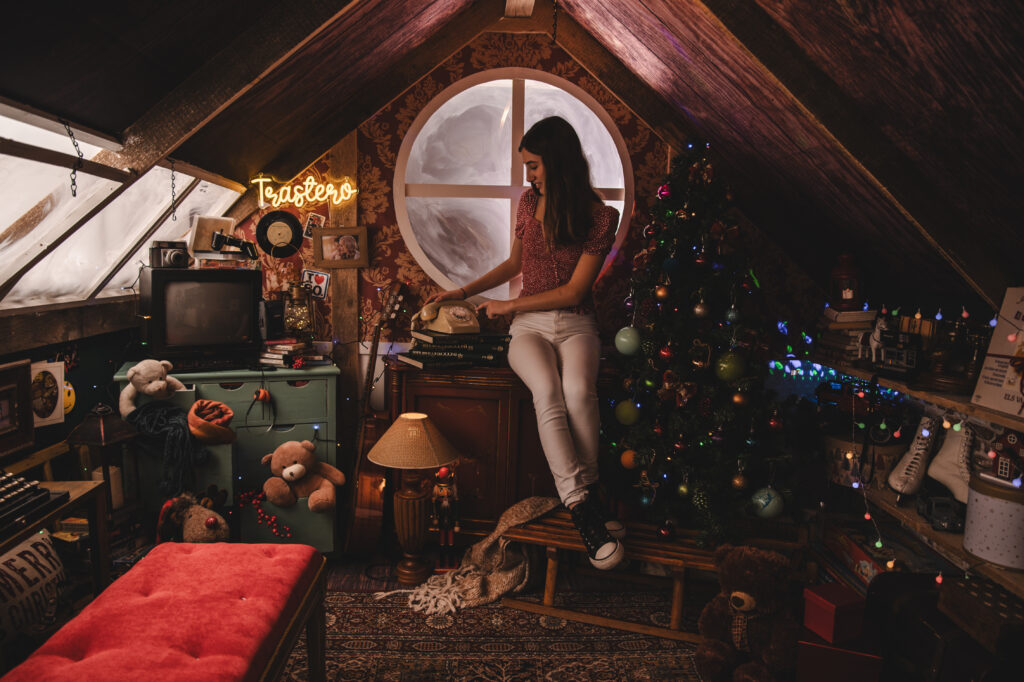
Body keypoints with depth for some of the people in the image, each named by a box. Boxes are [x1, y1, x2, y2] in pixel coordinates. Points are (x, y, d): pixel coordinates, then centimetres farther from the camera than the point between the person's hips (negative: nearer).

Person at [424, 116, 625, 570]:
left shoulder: (600, 217, -5)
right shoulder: (529, 202, 10)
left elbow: (574, 291, -9)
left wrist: (509, 305, -7)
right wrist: (465, 291, 17)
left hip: (575, 325, -2)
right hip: (530, 327, 2)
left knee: (578, 391, -35)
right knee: (547, 391, -32)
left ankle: (584, 493, -18)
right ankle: (584, 506, -32)